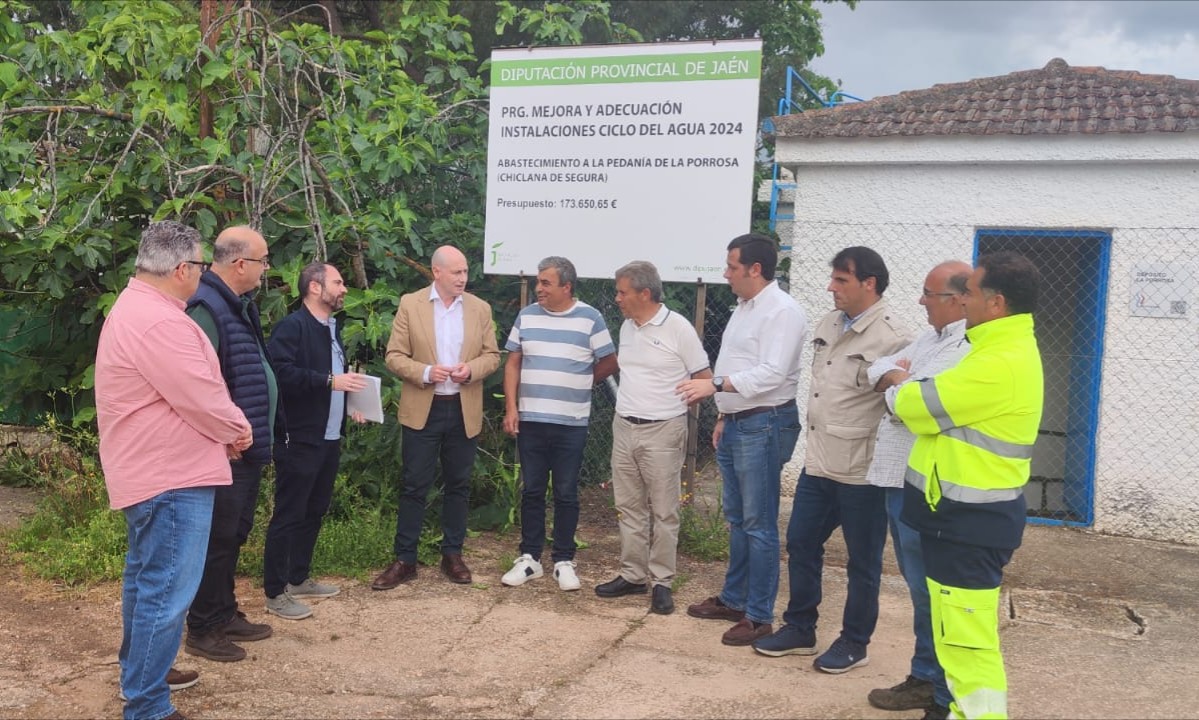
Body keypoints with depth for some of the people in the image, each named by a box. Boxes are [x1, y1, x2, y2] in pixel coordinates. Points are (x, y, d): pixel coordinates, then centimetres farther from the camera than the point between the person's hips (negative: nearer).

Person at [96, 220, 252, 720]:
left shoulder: (135, 307, 13)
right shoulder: (159, 322, -24)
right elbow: (202, 399, -23)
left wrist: (224, 431, 8)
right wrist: (240, 429, -4)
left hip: (149, 469, 12)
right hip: (172, 474, -12)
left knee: (146, 577, 22)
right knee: (167, 591, -7)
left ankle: (139, 670, 37)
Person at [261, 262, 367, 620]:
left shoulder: (332, 328, 16)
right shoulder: (292, 326, -13)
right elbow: (281, 372, -26)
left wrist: (349, 403, 12)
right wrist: (330, 381, -26)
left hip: (329, 438, 9)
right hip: (299, 439, -9)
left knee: (314, 511, 15)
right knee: (288, 514, -3)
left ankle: (299, 578, 28)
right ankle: (275, 593, 5)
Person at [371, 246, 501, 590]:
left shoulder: (480, 308, 4)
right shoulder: (410, 304, -2)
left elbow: (492, 355, 6)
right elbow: (394, 356, -4)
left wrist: (471, 369, -15)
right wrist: (425, 372, -20)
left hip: (464, 411, 2)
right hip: (422, 410, -2)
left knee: (458, 485, 10)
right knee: (414, 486, 2)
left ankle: (453, 555, 21)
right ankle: (405, 559, 9)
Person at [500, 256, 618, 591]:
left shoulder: (590, 318, -4)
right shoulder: (526, 316, 5)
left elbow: (609, 362, 3)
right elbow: (513, 364, 6)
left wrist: (577, 385, 10)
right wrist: (511, 407, -3)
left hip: (571, 423, -2)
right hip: (530, 420, 2)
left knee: (566, 494, 5)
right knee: (532, 491, 8)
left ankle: (563, 561, 16)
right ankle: (529, 558, 18)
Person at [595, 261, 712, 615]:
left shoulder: (677, 328, -11)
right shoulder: (627, 328, 9)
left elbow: (704, 380, -6)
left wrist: (673, 406, 0)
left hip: (662, 432, -7)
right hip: (624, 428, 7)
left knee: (663, 511, 1)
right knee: (629, 508, 12)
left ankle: (662, 582, 10)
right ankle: (632, 575, 23)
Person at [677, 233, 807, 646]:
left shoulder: (782, 311, -15)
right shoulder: (745, 307, 15)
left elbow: (772, 373, -25)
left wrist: (716, 385, -28)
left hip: (764, 426, -10)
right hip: (736, 423, 10)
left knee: (758, 524, -3)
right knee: (737, 519, 18)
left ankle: (759, 615, 5)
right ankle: (734, 599, 30)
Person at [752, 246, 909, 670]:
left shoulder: (890, 338, -16)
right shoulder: (828, 325, 9)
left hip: (861, 471, -8)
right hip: (818, 462, 8)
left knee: (862, 561, 9)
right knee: (800, 544, 15)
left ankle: (854, 643, 24)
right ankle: (799, 629, 31)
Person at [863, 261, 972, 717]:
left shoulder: (966, 351, -19)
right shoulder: (932, 337, 15)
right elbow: (878, 370, 14)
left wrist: (896, 382, -3)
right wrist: (897, 377, -8)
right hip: (901, 479, 10)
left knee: (928, 588, 1)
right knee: (918, 582, 17)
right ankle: (929, 675, 29)